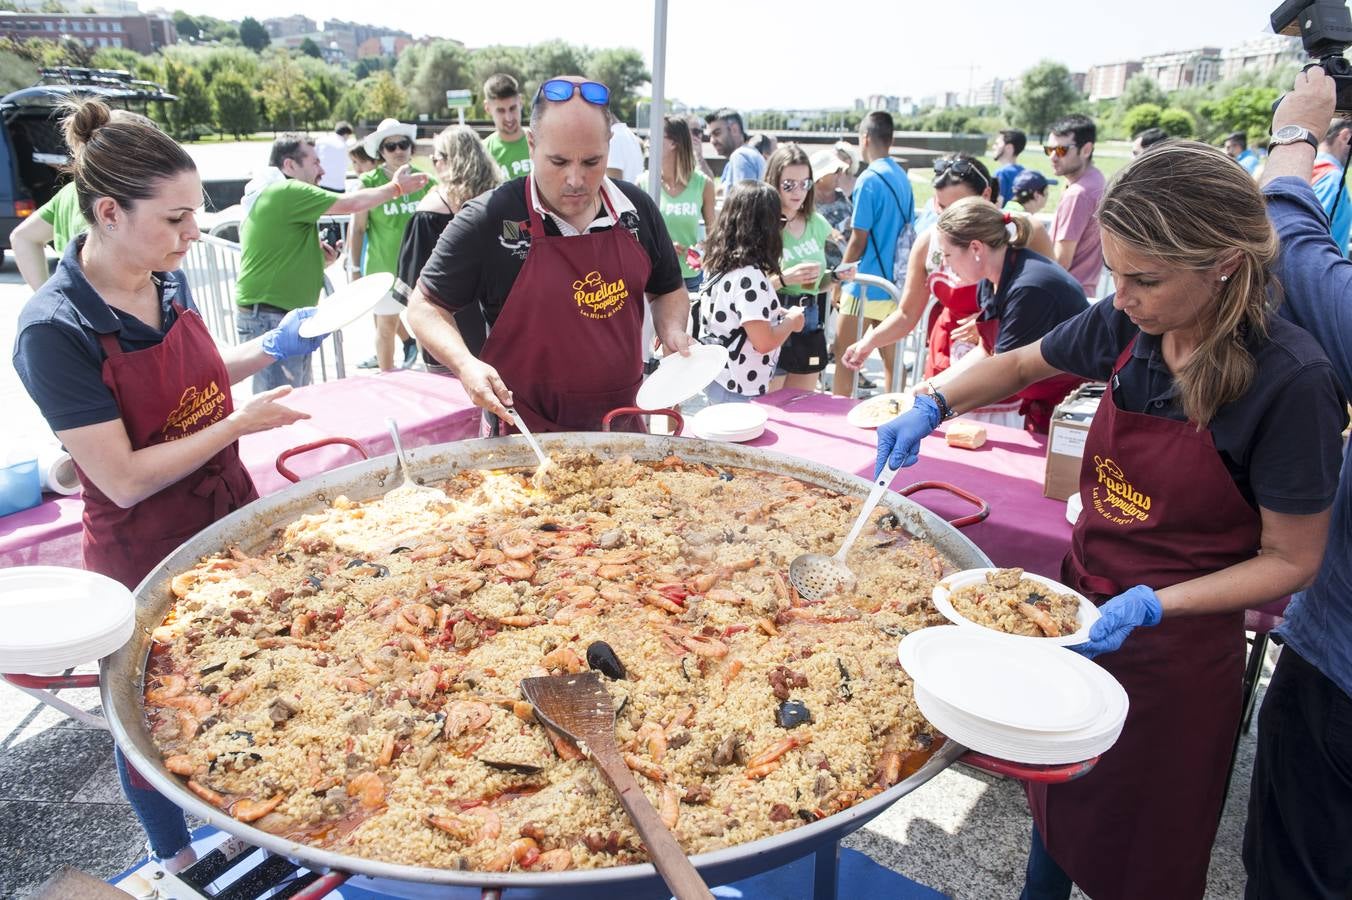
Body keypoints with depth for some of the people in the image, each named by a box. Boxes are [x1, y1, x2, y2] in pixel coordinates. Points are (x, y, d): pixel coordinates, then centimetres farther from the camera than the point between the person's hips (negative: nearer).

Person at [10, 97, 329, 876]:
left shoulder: (169, 280, -4)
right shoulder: (56, 330, -25)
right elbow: (126, 480, -25)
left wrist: (272, 348, 1)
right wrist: (243, 422, -22)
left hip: (231, 513, 7)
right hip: (145, 553, -6)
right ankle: (176, 859, 42)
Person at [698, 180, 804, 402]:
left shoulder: (722, 266, 4)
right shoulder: (749, 277, -23)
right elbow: (764, 341, -25)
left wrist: (776, 313, 9)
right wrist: (792, 320, -8)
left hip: (718, 379, 9)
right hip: (739, 390, -9)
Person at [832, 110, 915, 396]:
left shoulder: (869, 180, -13)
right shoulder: (903, 179, 9)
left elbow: (858, 240, -13)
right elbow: (905, 231, 15)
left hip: (865, 287, -7)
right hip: (893, 284, 7)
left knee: (844, 362, 0)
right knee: (891, 359, 12)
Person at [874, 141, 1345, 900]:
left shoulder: (1291, 382, -24)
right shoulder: (1128, 326, -9)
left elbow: (1291, 561, -15)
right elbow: (1019, 366, 9)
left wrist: (1152, 605, -27)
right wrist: (932, 409, -8)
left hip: (1177, 645, -4)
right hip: (1081, 601, 5)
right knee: (1058, 800, 25)